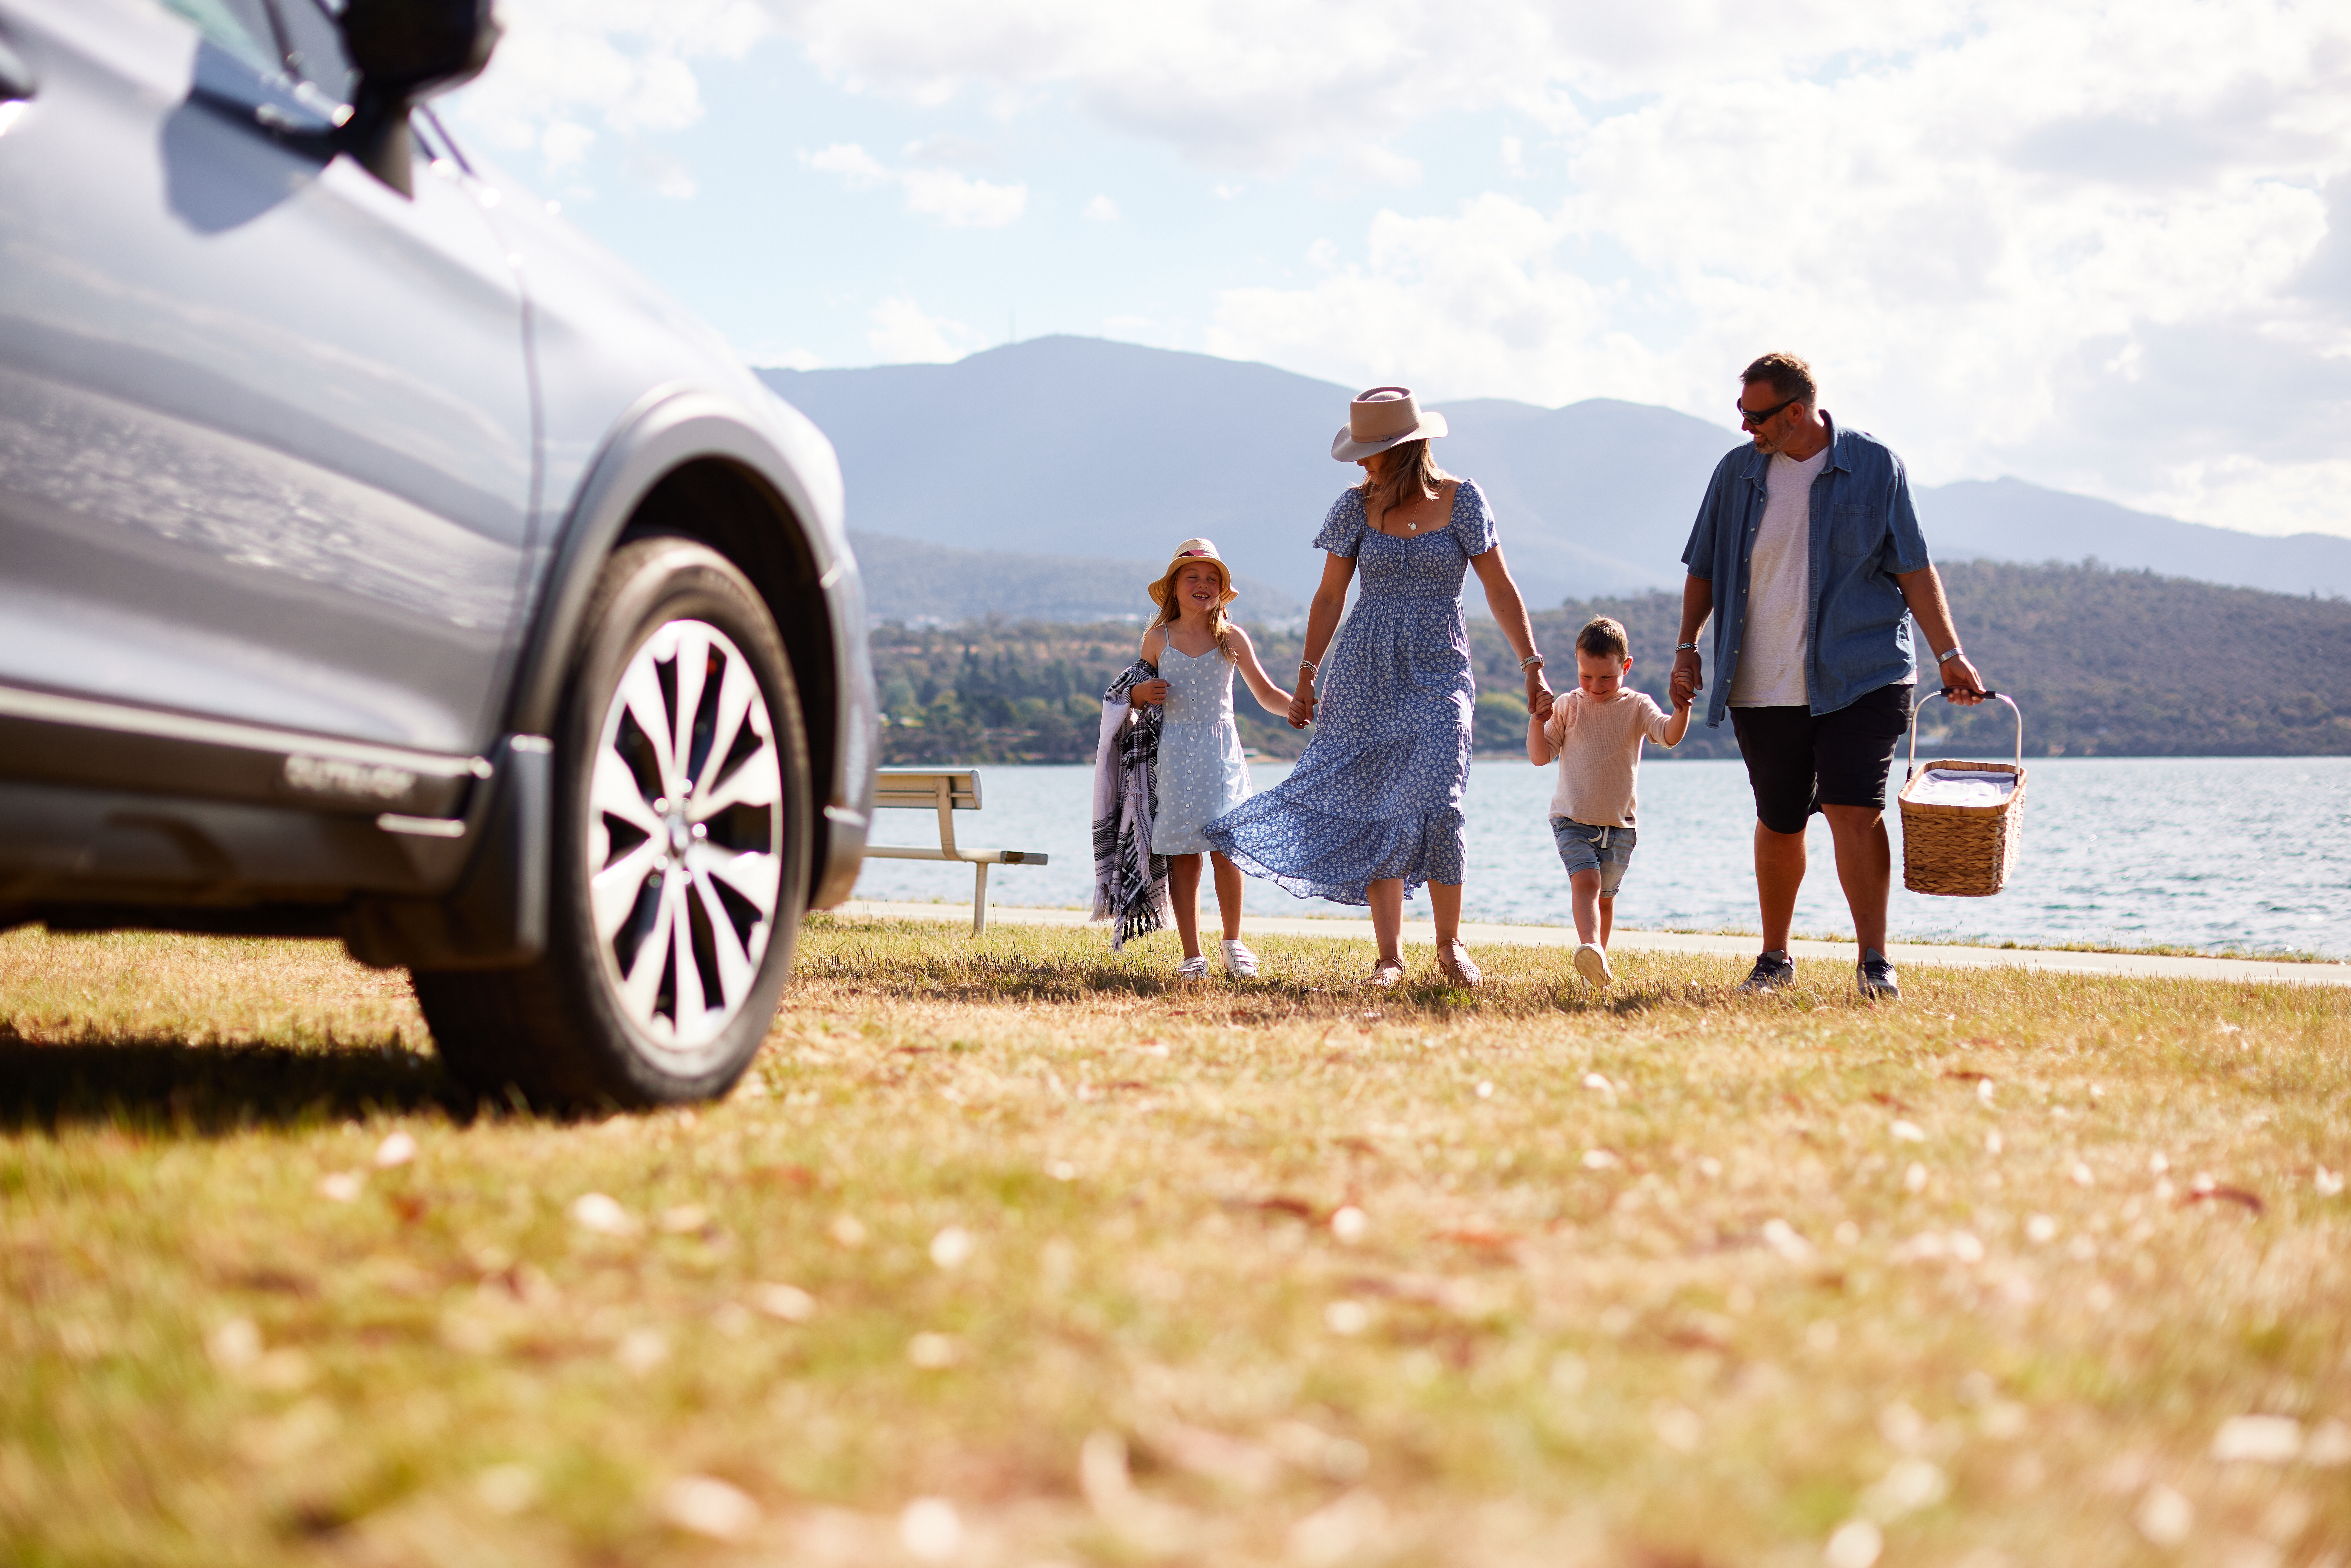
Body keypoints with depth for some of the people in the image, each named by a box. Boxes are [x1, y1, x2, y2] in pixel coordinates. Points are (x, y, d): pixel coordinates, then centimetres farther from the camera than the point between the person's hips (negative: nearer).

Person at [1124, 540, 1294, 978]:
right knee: (1182, 856, -2)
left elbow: (1267, 694, 9)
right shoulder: (1158, 639, 6)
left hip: (1221, 753, 0)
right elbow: (1138, 692, 17)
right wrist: (1142, 692, -6)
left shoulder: (1231, 639, 5)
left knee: (1224, 848, -9)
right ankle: (1192, 955, 5)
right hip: (1175, 755, 0)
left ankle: (1233, 941, 11)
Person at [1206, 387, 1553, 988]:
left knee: (1435, 804, -16)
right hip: (1366, 673, 2)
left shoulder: (1460, 499, -2)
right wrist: (1306, 678, 8)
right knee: (1375, 809, -2)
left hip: (1438, 673, -2)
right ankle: (1389, 956, 5)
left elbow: (1499, 587, 1)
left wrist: (1533, 667, -4)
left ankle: (1450, 945, 1)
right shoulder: (1357, 505, 2)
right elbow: (1330, 597, 9)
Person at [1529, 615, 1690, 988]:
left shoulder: (1637, 707, -1)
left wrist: (1682, 711, -36)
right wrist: (1537, 720, -14)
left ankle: (1599, 957, 28)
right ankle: (1590, 946, -41)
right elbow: (1540, 757, 2)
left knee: (1606, 895, 12)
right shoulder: (1567, 707, 1)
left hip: (1619, 824, 2)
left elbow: (1670, 736, -17)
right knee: (1585, 879, -23)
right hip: (1572, 819, -2)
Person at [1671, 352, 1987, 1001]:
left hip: (1860, 679, -3)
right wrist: (1688, 646, 6)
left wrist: (1949, 653, -3)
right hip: (1763, 686, 3)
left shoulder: (1874, 467, 0)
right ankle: (1775, 959, 25)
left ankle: (1874, 964, -11)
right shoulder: (1737, 473, 7)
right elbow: (1704, 570, 16)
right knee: (1779, 825, 9)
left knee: (1854, 811, -15)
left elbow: (1913, 568, 2)